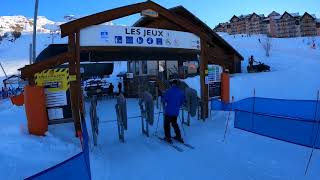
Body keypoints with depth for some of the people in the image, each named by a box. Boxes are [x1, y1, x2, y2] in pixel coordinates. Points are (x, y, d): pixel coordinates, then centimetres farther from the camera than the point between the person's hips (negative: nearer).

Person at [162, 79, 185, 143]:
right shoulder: (181, 92, 1)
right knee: (174, 123, 22)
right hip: (176, 111, 5)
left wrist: (165, 104, 13)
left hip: (168, 111, -5)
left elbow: (164, 100, -10)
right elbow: (182, 101, 9)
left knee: (166, 124, 9)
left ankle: (168, 138, 8)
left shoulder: (168, 91, -14)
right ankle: (178, 136, 23)